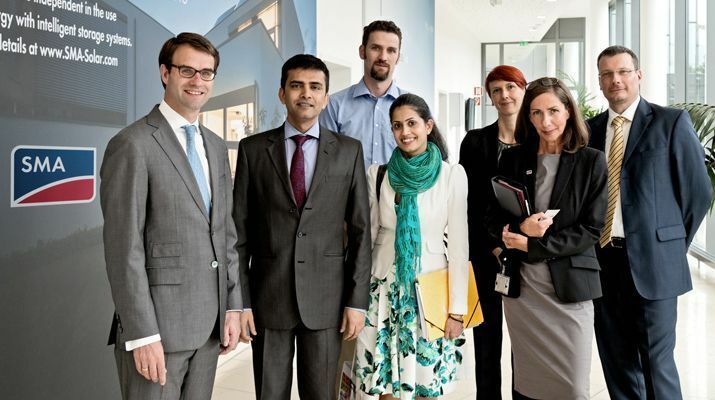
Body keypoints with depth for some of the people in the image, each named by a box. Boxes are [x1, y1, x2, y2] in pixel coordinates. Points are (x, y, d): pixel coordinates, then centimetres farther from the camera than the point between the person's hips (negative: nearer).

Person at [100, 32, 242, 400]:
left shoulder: (216, 147, 12)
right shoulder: (132, 144, -10)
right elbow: (123, 248, -14)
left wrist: (232, 305, 8)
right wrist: (142, 335, -16)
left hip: (209, 322, 7)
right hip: (157, 323, -6)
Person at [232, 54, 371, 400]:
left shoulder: (349, 151, 2)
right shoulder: (252, 149, 2)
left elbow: (360, 231, 2)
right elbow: (239, 230, 1)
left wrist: (357, 301, -2)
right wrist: (240, 301, -3)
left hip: (326, 297, 0)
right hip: (268, 296, 0)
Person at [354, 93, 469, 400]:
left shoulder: (453, 174, -3)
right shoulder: (377, 174, 2)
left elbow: (459, 246, -4)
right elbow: (368, 235, 7)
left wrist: (457, 309, -5)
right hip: (386, 289, 2)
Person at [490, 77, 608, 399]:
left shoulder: (592, 161, -1)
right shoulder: (512, 159, 5)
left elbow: (592, 228, -4)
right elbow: (495, 219, 8)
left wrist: (531, 244, -12)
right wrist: (521, 227, -15)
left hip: (570, 284, -2)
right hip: (520, 283, 2)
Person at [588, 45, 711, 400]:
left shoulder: (671, 122, -2)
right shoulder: (591, 128, 9)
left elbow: (698, 191, 0)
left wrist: (672, 245, 3)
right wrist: (588, 244, 3)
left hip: (650, 259, -4)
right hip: (602, 258, 4)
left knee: (656, 360, 3)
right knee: (615, 359, 14)